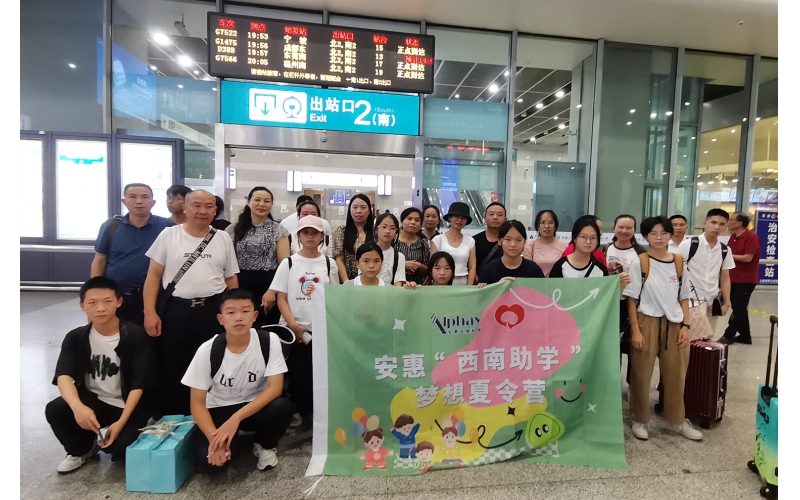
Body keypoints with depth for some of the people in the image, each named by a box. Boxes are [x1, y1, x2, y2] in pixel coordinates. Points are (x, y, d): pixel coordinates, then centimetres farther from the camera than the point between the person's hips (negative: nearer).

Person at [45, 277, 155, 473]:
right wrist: (77, 407, -41)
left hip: (127, 406, -3)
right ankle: (81, 450, 6)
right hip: (92, 401, 3)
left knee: (120, 446, -26)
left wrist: (121, 422, -24)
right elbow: (64, 376, -20)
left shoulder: (136, 336, -16)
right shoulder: (75, 338, -5)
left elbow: (138, 385, -15)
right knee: (54, 410, -25)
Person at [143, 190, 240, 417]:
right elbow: (153, 275, 1)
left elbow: (231, 279, 9)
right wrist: (149, 312, -7)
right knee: (171, 370, 9)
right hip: (174, 310, -1)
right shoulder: (168, 235, 1)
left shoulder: (223, 239, 5)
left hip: (211, 312, 1)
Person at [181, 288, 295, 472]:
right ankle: (229, 441, 10)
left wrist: (236, 418, -31)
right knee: (207, 459, -27)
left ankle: (265, 445, 2)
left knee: (283, 406, -32)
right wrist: (214, 438, -28)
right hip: (219, 410, 0)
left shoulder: (269, 341, -19)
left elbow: (275, 388, -21)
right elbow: (197, 403, -12)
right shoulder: (207, 350, -18)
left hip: (256, 406, 0)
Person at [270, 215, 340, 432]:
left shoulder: (329, 263, 6)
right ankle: (299, 412, 23)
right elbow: (281, 298, -1)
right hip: (294, 329, -1)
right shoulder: (288, 263, 2)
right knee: (298, 374, 3)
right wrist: (293, 324, -12)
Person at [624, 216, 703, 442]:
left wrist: (685, 325, 1)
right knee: (642, 375, 5)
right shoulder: (639, 263, -5)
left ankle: (677, 421, 32)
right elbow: (632, 299, -6)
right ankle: (639, 420, 22)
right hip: (647, 322, -3)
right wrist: (635, 329, -10)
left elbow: (684, 297, 10)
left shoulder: (679, 262, 6)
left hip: (674, 324, 4)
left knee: (676, 375, 13)